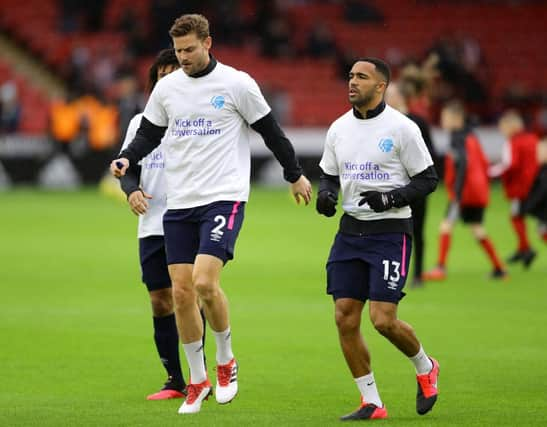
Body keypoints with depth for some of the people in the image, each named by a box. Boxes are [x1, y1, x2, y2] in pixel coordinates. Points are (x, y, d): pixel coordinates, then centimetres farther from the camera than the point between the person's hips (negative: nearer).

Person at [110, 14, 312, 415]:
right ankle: (198, 380, 14)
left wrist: (295, 175, 12)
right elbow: (149, 133, 18)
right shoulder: (166, 87, 8)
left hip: (224, 198, -5)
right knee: (181, 292, 1)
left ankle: (226, 360, 5)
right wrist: (127, 159, -2)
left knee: (205, 282, -20)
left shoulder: (236, 83, -5)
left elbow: (270, 130, 4)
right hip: (179, 202, 5)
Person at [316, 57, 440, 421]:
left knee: (383, 319, -13)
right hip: (351, 230, 6)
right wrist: (326, 194, -2)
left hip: (390, 231, -6)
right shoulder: (339, 128, 9)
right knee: (345, 319, -3)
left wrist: (391, 198, -18)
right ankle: (372, 404, 7)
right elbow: (329, 175, 20)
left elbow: (428, 179, -4)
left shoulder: (401, 128, -7)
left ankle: (426, 368, 19)